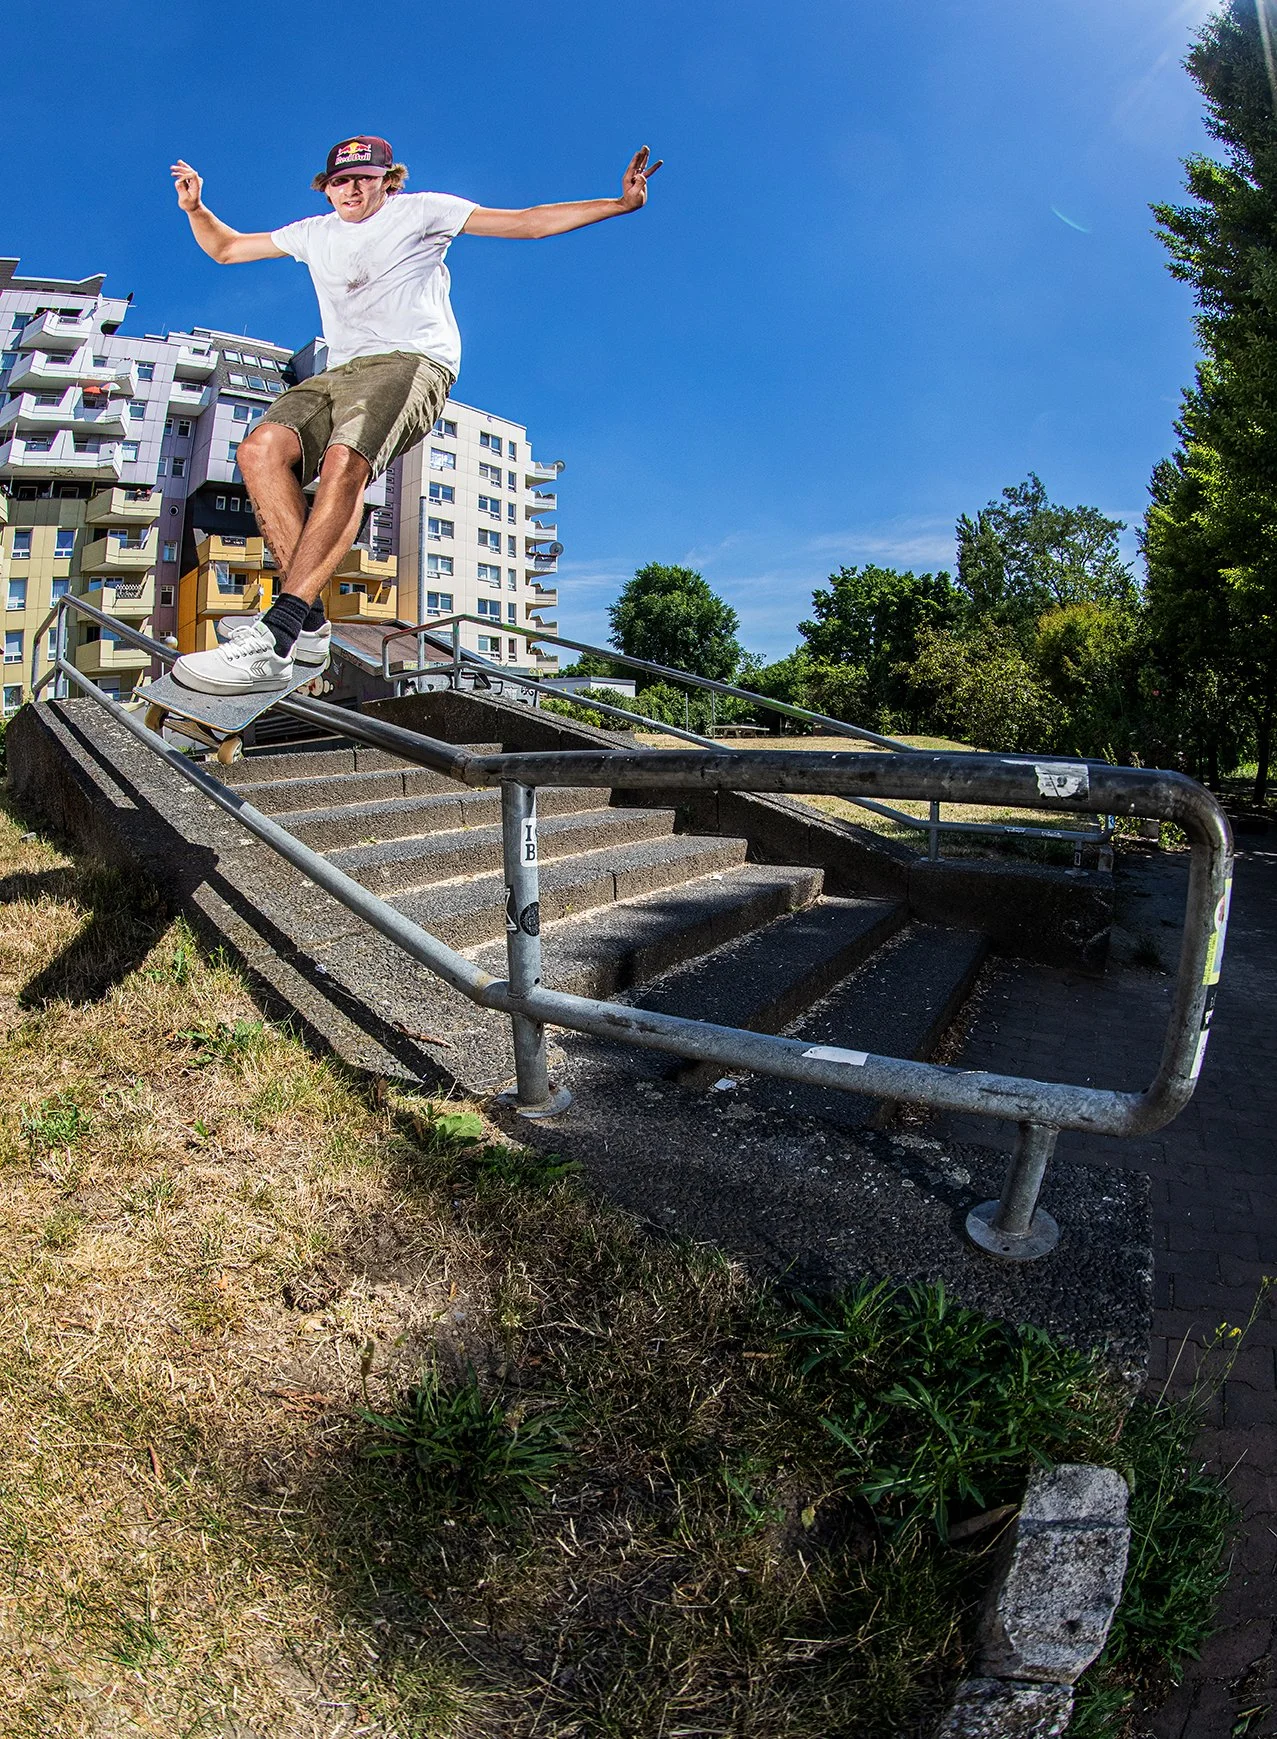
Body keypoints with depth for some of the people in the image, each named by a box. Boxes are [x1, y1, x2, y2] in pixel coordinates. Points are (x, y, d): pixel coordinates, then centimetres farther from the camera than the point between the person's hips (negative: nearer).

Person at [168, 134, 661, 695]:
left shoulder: (420, 211, 15)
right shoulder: (315, 234, 28)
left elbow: (527, 222, 9)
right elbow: (225, 248, 36)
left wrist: (619, 203, 1)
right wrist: (196, 208, 16)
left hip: (413, 362, -5)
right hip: (339, 372, 6)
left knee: (344, 460, -34)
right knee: (261, 449, -24)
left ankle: (272, 640, -46)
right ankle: (308, 624, -29)